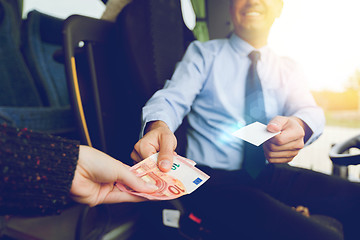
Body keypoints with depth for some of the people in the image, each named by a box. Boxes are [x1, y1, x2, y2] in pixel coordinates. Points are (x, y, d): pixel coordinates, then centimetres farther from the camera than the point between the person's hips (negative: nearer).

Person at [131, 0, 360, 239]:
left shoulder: (289, 70, 15)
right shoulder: (203, 54, 5)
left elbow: (310, 111, -2)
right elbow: (171, 99, -9)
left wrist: (299, 126, -28)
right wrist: (158, 127, -34)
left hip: (269, 173, 5)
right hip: (212, 178, -4)